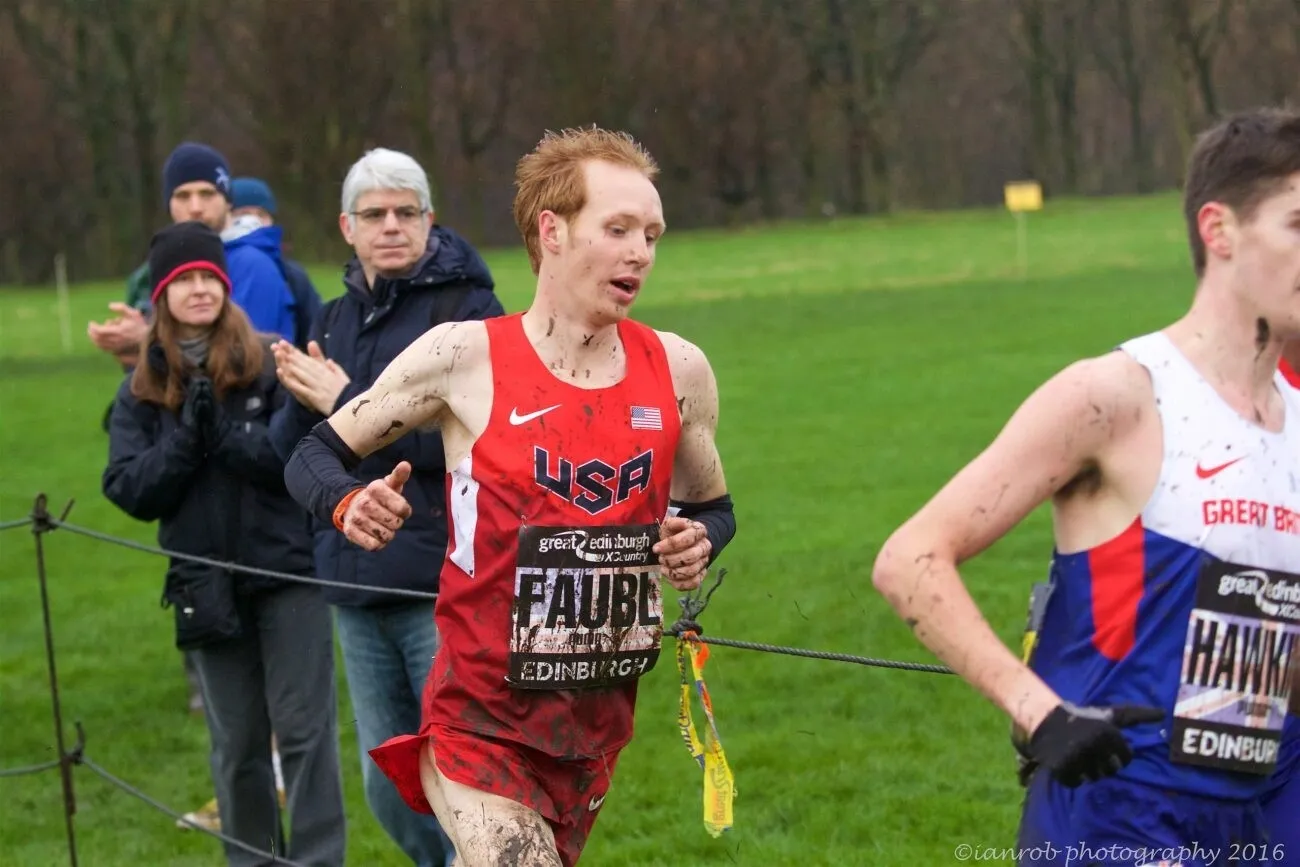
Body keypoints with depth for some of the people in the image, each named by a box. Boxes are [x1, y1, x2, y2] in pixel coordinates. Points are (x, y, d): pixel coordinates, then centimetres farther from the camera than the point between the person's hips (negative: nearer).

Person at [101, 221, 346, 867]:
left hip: (289, 572, -3)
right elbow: (129, 492, -1)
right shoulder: (141, 390, 4)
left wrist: (229, 438, -22)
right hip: (207, 585, 3)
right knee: (235, 744, 11)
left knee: (305, 728, -2)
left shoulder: (272, 364, -4)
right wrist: (185, 439, -15)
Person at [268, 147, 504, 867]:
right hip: (359, 591, 7)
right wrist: (303, 403, -10)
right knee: (389, 788, 15)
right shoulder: (334, 321, 14)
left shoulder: (469, 309, -6)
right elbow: (287, 458, 12)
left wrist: (350, 404, -17)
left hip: (448, 588, -7)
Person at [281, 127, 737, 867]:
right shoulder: (465, 359, -10)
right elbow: (317, 458, -1)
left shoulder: (678, 372, 0)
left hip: (599, 725, 5)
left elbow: (713, 506, 17)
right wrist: (350, 506, -23)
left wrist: (699, 542, -6)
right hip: (482, 726, -5)